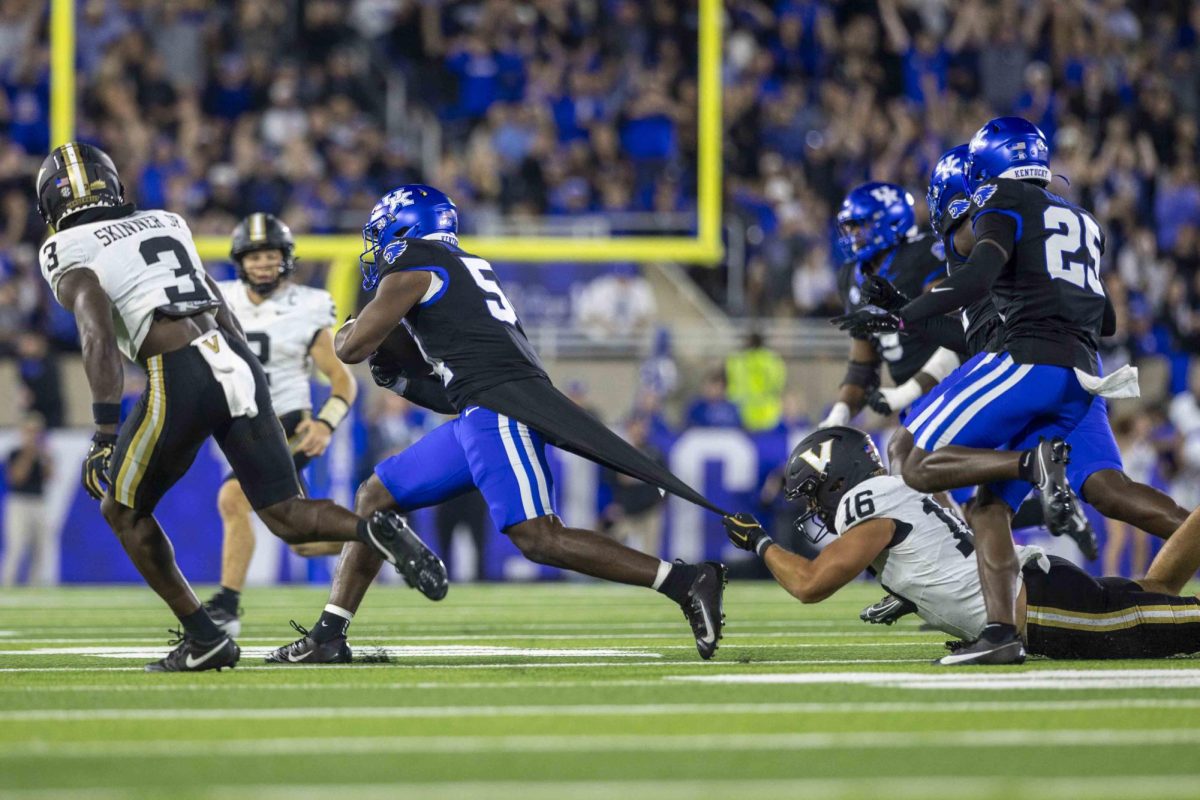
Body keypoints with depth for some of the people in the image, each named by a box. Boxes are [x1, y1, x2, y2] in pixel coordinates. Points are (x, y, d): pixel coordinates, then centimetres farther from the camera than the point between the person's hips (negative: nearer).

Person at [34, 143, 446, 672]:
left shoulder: (69, 254, 5)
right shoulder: (164, 224, 25)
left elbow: (99, 336, -11)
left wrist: (105, 433, -15)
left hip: (180, 377, -6)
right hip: (239, 363, 6)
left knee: (123, 511, 15)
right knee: (286, 516, 7)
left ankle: (203, 638, 9)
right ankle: (375, 532, -23)